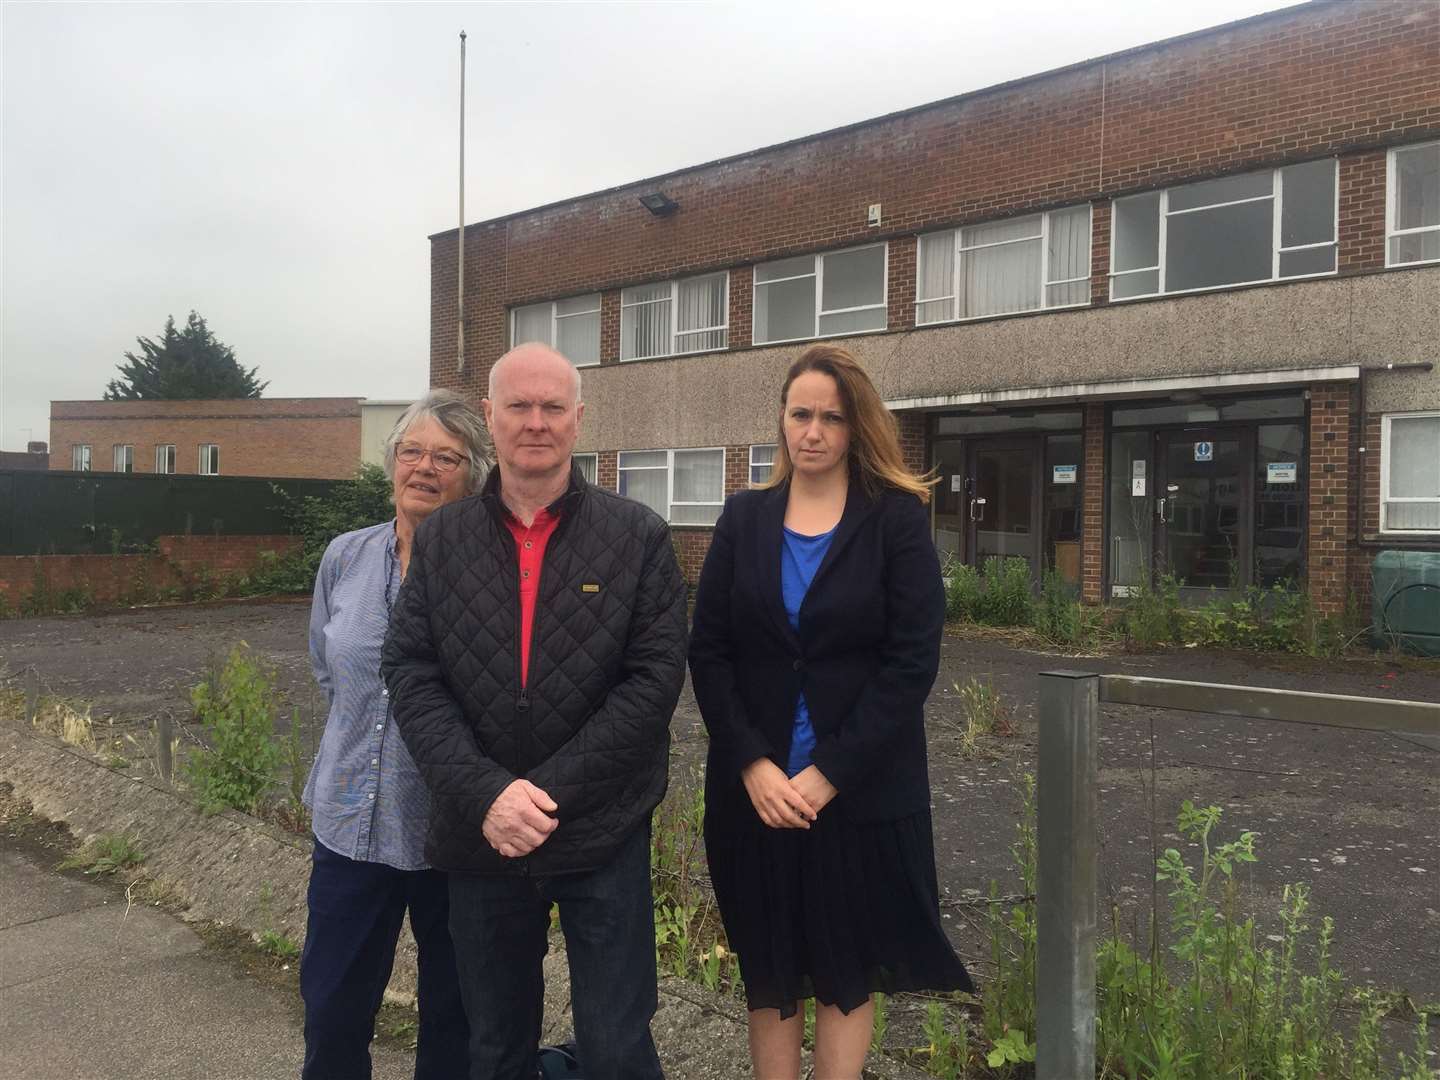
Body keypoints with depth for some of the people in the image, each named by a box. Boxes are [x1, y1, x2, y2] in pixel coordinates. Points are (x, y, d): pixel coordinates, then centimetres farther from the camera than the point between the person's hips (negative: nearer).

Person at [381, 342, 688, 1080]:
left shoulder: (639, 537, -4)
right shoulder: (440, 540, 3)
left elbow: (655, 676, -10)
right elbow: (409, 674, -3)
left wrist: (554, 792, -16)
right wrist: (485, 794, -16)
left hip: (604, 836, -2)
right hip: (480, 838, 3)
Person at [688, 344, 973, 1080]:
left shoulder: (898, 518, -3)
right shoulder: (744, 518, 5)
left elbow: (912, 661, -10)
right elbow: (707, 651, 0)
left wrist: (828, 773, -15)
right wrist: (752, 763, -11)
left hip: (861, 791, -2)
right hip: (756, 787, 3)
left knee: (846, 970, 10)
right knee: (767, 969, 13)